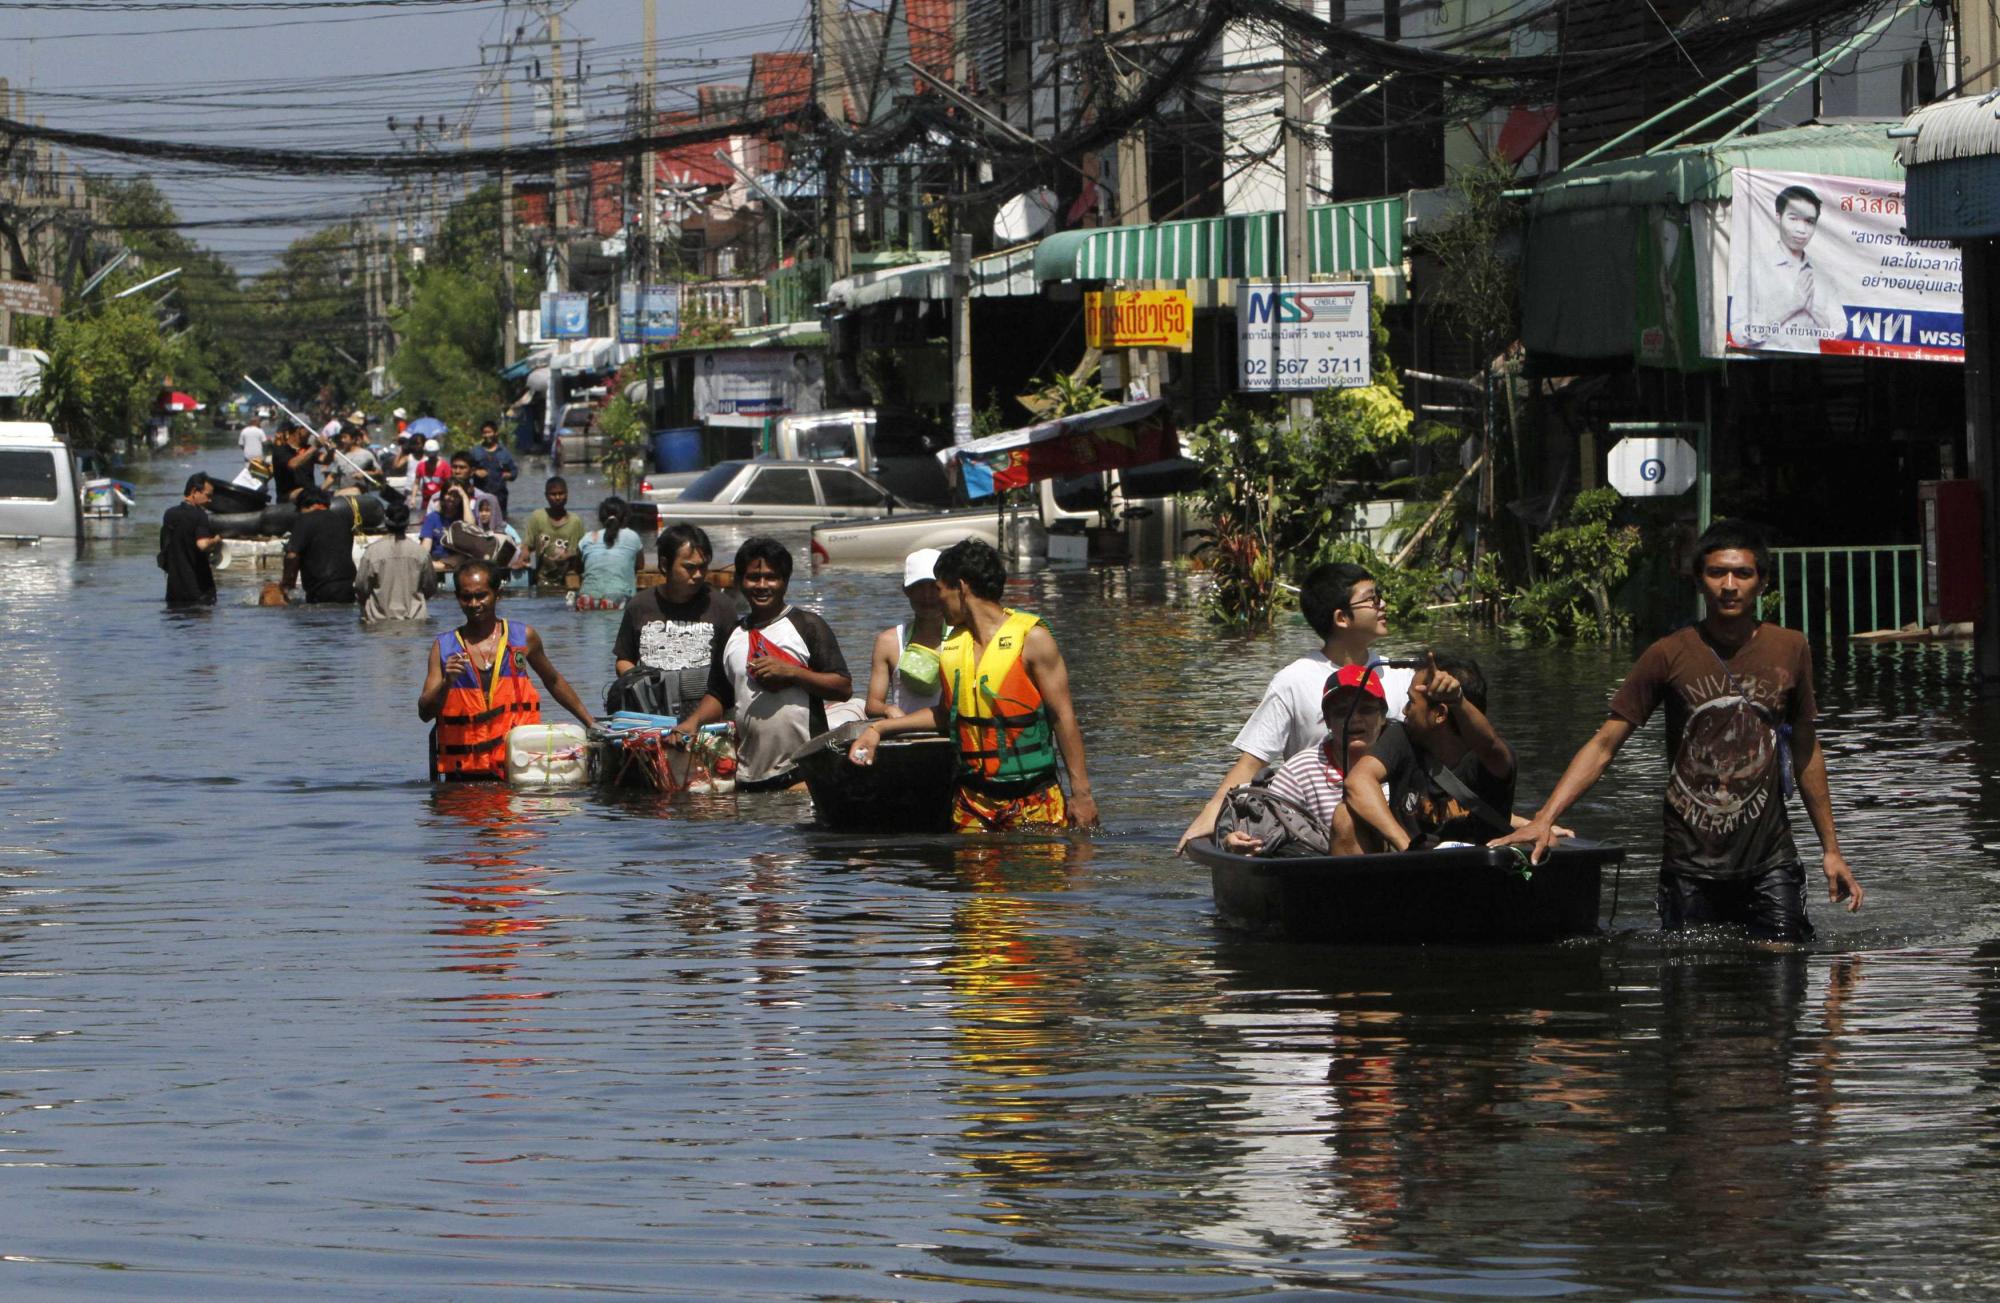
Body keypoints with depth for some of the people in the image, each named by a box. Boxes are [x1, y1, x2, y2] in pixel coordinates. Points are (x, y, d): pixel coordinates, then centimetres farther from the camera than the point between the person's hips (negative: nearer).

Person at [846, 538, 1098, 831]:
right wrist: (878, 729, 22)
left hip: (1033, 798, -5)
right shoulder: (951, 646, 11)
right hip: (973, 800, 5)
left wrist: (1081, 791, -11)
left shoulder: (1031, 639, -7)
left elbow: (1064, 717, -8)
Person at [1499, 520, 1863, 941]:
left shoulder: (1790, 651, 4)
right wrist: (1544, 819, -15)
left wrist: (1830, 848, 15)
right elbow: (1604, 744, -3)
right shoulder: (1669, 656, -2)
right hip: (1689, 863, -1)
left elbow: (1806, 751, 14)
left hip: (1769, 862, 1)